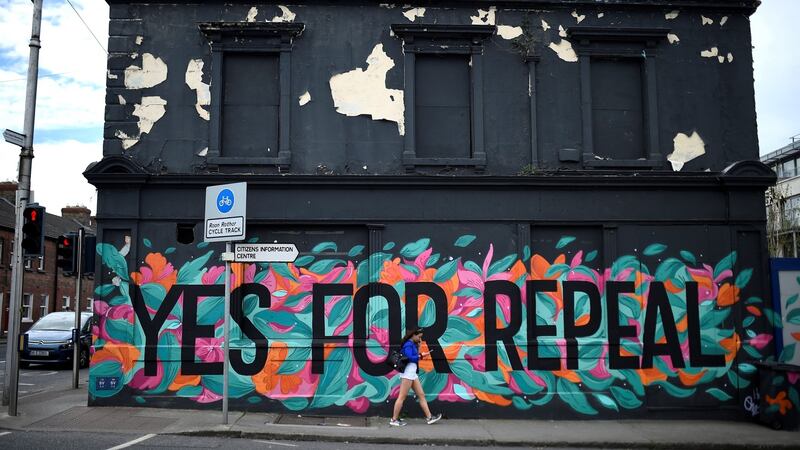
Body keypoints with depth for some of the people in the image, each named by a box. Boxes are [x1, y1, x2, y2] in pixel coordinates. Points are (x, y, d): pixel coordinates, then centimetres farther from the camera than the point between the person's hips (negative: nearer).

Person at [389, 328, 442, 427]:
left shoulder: (413, 344, 18)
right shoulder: (408, 344, -11)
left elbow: (415, 357, 13)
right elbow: (410, 357, -22)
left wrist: (418, 348, 9)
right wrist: (421, 355, -13)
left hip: (413, 373, 10)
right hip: (408, 372, -10)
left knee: (421, 395, 9)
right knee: (402, 397, -6)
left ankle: (429, 417, 11)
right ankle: (394, 419, -1)